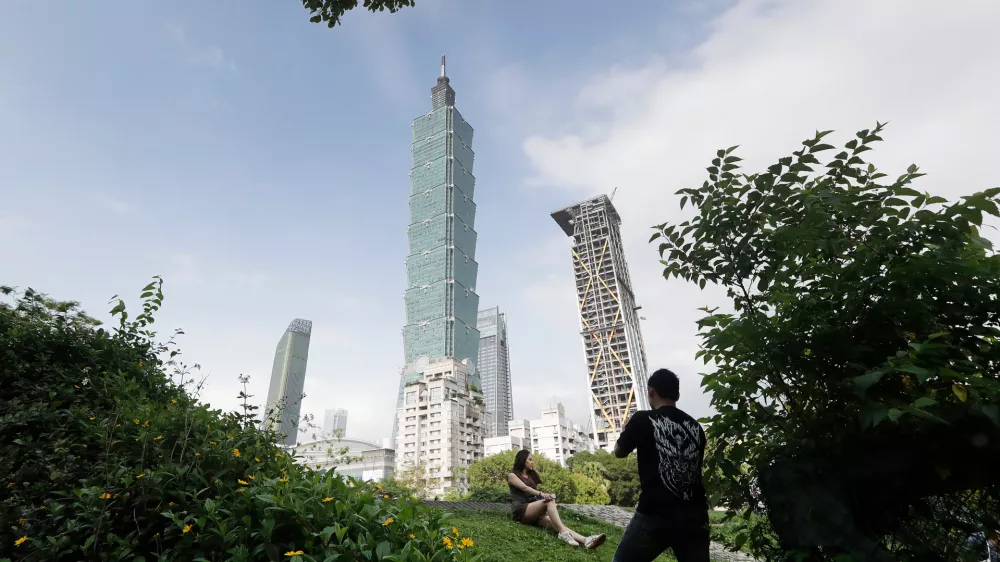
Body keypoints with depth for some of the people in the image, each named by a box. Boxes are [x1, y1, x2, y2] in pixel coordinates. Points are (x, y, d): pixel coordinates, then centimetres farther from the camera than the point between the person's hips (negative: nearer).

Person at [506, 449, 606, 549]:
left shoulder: (531, 476, 26)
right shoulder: (512, 476, 6)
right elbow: (524, 488, -13)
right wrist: (541, 494, -28)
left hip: (534, 513, 5)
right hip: (521, 511, -5)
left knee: (555, 524, -23)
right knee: (549, 500, -28)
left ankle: (585, 540, -43)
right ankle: (563, 532, -40)